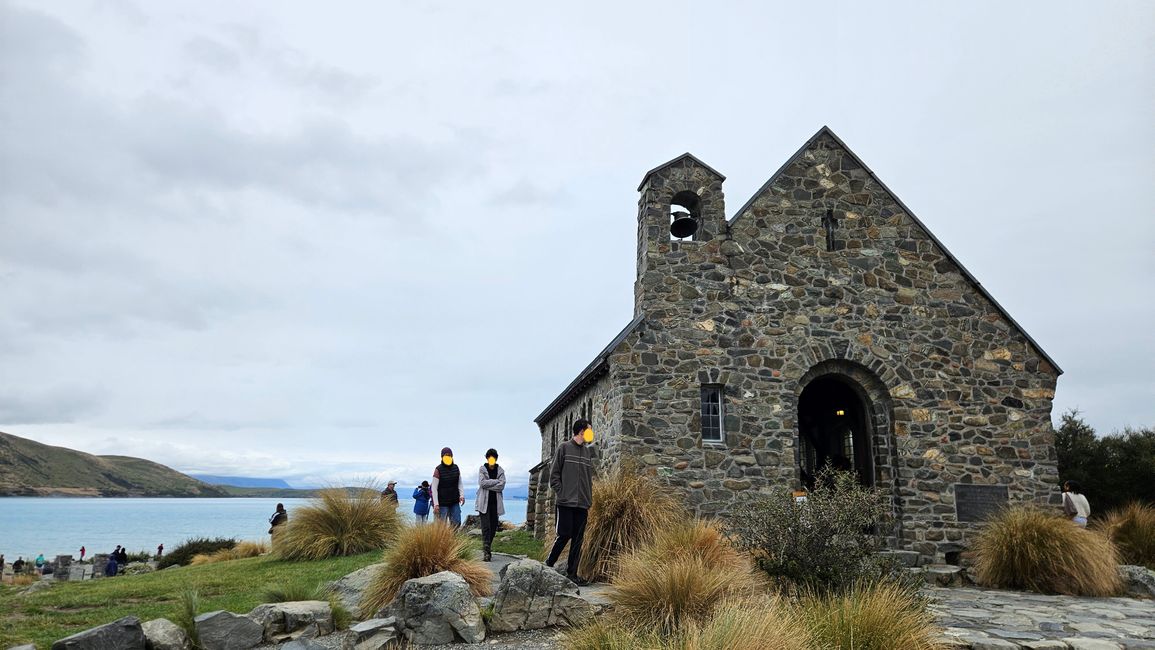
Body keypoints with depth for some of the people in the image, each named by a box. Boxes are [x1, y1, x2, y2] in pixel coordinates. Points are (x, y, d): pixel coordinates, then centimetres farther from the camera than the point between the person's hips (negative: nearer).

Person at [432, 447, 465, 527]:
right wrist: (436, 504, -15)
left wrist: (462, 495, -3)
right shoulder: (438, 470, -9)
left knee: (457, 523, 1)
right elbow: (434, 488, -9)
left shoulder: (456, 468, 5)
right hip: (443, 503, -4)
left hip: (455, 502, 4)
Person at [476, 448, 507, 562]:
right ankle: (487, 552, -14)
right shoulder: (482, 469, 3)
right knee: (486, 527, -11)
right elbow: (482, 483, -12)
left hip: (495, 502, 3)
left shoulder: (500, 470, 7)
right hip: (484, 502, -3)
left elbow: (501, 486, -6)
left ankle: (487, 547, 24)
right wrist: (496, 481, -10)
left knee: (493, 527, 7)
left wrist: (488, 485, -11)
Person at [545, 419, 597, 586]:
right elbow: (554, 473, -2)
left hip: (582, 504, 5)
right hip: (566, 502, -5)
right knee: (564, 535, -6)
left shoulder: (588, 452, 14)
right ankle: (548, 565, 13)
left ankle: (572, 574, 11)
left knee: (578, 539, 5)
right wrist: (561, 492, -10)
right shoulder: (564, 448, -1)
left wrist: (589, 500, 10)